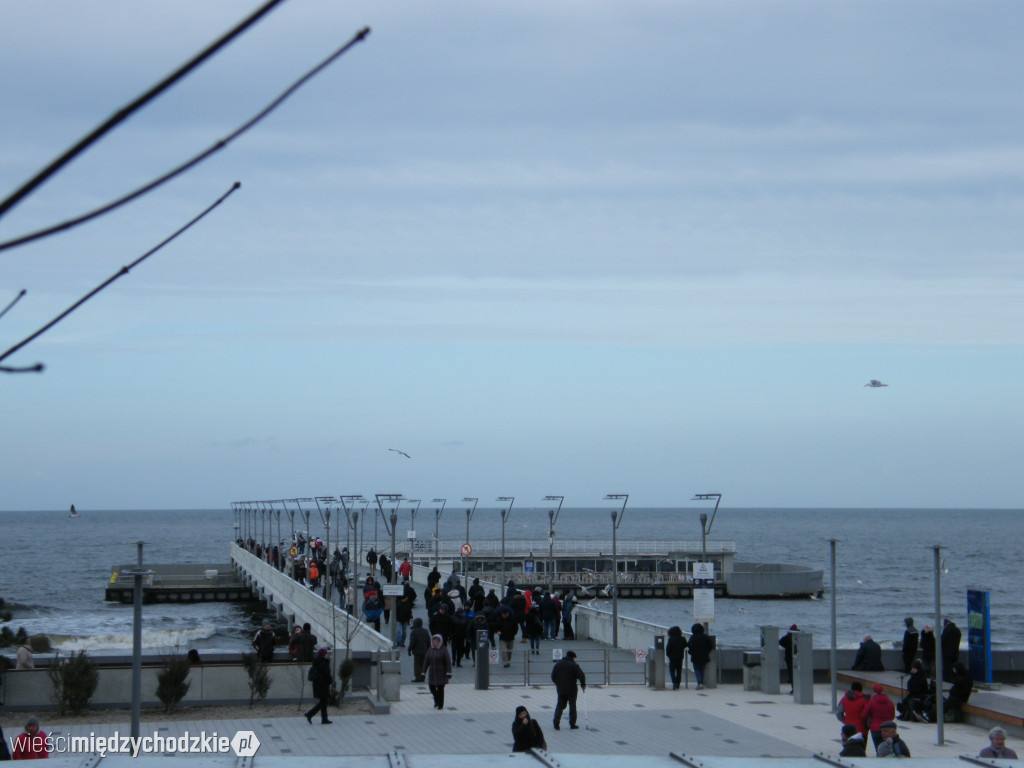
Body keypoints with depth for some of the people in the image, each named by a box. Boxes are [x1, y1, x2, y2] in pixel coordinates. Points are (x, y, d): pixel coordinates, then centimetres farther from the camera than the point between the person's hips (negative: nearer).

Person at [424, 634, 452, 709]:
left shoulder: (443, 650, -7)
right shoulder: (430, 650, 7)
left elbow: (448, 662, -9)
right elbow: (426, 661, 10)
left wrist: (448, 672, -15)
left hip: (441, 673, -4)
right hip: (432, 672, 4)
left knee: (440, 689, -2)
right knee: (432, 688, 4)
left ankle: (440, 705, 8)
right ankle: (436, 701, 30)